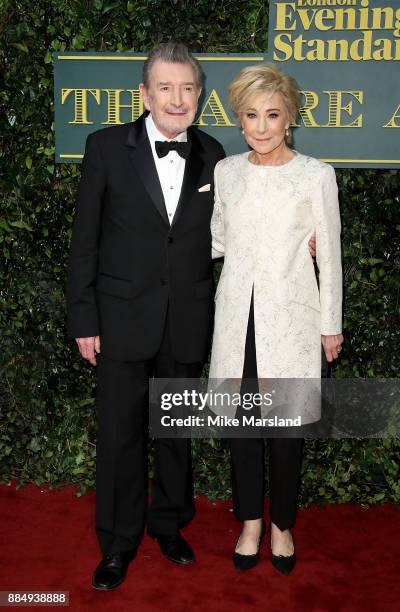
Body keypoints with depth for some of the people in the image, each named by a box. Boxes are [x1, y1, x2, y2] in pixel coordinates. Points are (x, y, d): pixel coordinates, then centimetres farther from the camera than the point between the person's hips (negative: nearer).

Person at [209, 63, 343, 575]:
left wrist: (331, 324, 1)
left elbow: (329, 255, -1)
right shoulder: (226, 171, 3)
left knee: (286, 427, 5)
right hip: (237, 315, 3)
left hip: (289, 317, -3)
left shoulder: (316, 176, -6)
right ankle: (250, 522, 31)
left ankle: (282, 525, 28)